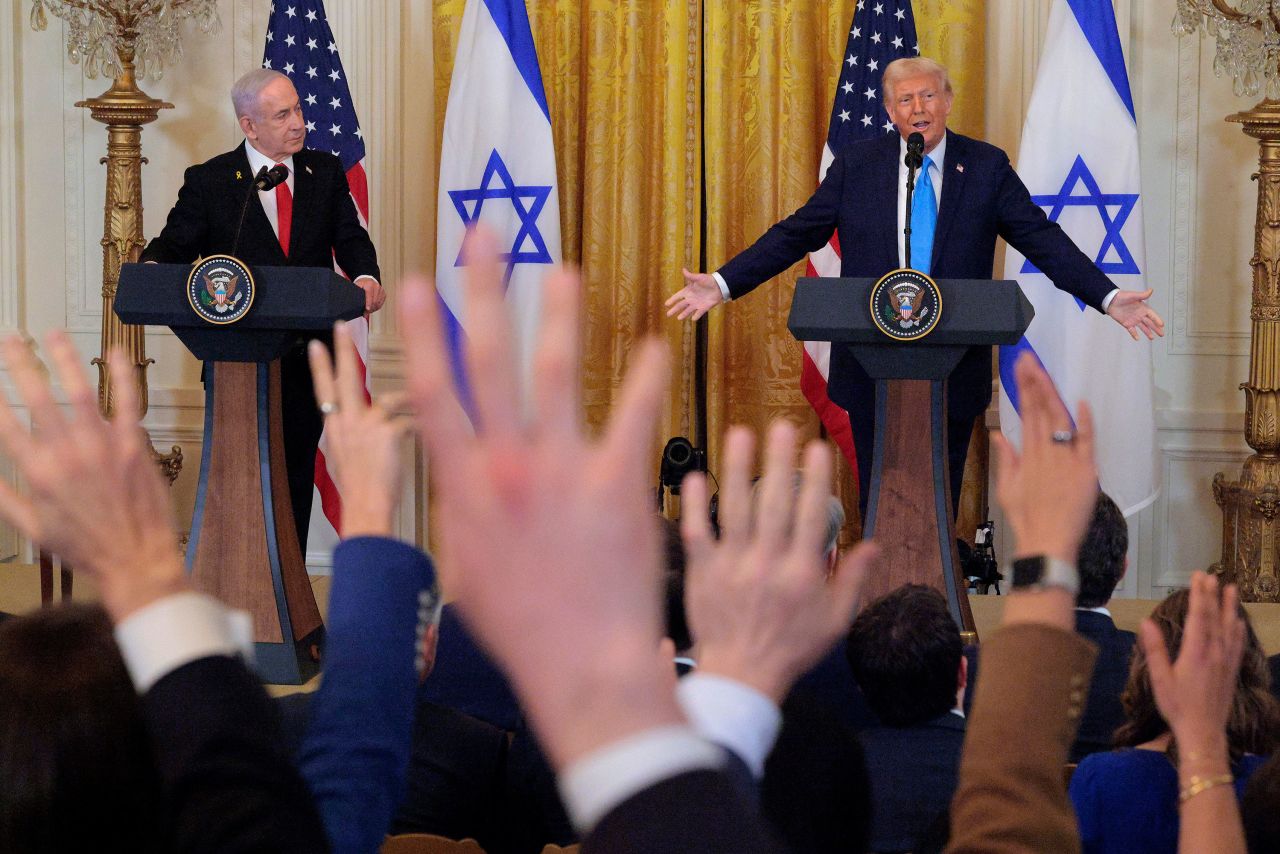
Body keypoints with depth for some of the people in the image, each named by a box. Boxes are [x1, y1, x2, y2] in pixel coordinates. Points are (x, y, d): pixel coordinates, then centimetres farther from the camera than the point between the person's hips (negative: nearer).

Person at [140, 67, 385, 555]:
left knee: (297, 478, 8)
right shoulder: (208, 181, 0)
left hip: (306, 357, 3)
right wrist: (153, 266, -26)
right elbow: (175, 245, -1)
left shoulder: (326, 172, 9)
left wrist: (365, 276, -18)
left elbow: (349, 238, 5)